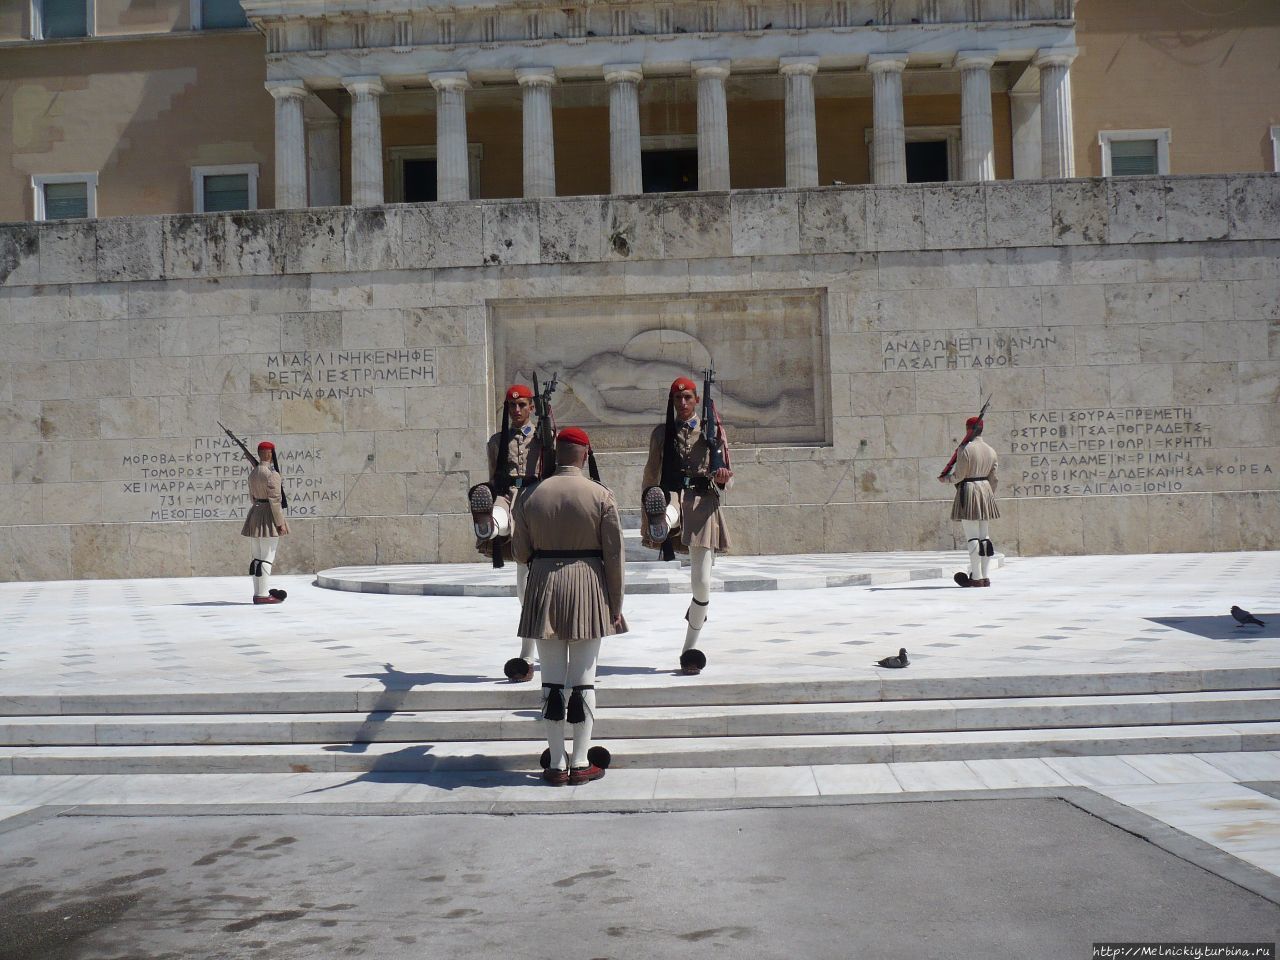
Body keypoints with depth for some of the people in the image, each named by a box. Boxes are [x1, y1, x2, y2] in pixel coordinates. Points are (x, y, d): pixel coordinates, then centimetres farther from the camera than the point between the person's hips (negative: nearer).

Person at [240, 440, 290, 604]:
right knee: (267, 557, -7)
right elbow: (275, 500, -18)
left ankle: (258, 593, 15)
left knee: (258, 558, 11)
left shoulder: (253, 472, 12)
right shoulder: (272, 474, -15)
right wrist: (280, 522, -15)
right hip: (269, 518, -9)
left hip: (255, 514, 9)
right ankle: (263, 595, -7)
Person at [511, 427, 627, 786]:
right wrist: (615, 604, 1)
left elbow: (520, 552, 3)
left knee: (552, 680, 8)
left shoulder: (530, 495, 0)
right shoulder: (601, 495, -6)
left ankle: (556, 765, 12)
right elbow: (614, 554, -6)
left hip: (544, 588, 2)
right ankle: (581, 763, 10)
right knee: (583, 679, 6)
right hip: (588, 590, -2)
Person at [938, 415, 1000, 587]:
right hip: (985, 490, 7)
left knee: (972, 537, -6)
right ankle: (985, 577, 11)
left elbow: (958, 476, -12)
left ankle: (976, 578, -6)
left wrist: (945, 479, 7)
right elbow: (993, 478, 12)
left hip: (968, 491, -7)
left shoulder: (965, 449, -11)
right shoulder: (990, 450, 10)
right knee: (985, 537, 9)